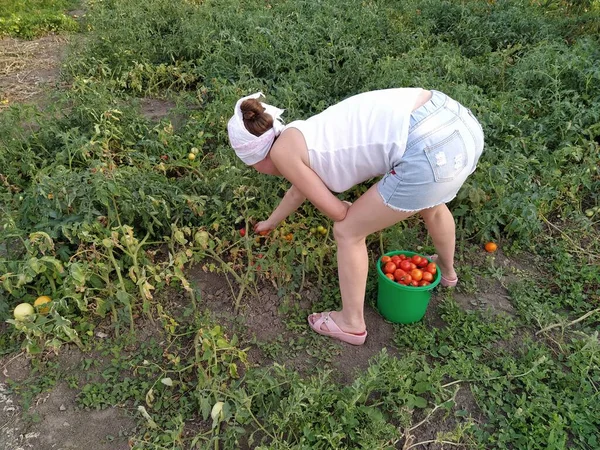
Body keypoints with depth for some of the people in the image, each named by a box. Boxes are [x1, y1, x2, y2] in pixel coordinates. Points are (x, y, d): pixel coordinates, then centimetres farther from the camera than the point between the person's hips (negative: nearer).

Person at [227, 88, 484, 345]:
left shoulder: (282, 151, 0)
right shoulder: (302, 137, 25)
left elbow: (336, 212, 3)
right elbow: (298, 191, 43)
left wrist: (353, 209, 27)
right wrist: (270, 223, 60)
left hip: (431, 150, -9)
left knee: (348, 232, 10)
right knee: (429, 204, 39)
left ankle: (351, 324, 30)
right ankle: (447, 270, 66)